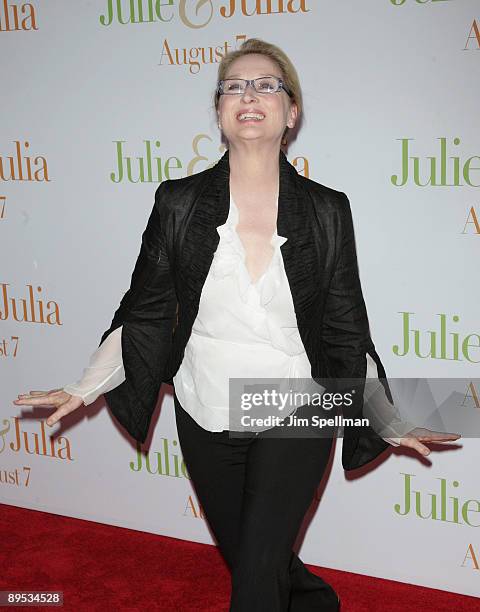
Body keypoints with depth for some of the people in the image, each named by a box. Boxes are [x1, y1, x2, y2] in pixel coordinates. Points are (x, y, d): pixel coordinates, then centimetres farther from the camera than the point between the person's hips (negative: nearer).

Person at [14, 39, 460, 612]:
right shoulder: (178, 203, -5)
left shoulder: (326, 211, -6)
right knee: (244, 557, 20)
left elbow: (345, 330, 0)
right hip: (204, 420, 3)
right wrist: (84, 389, -5)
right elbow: (146, 314, 1)